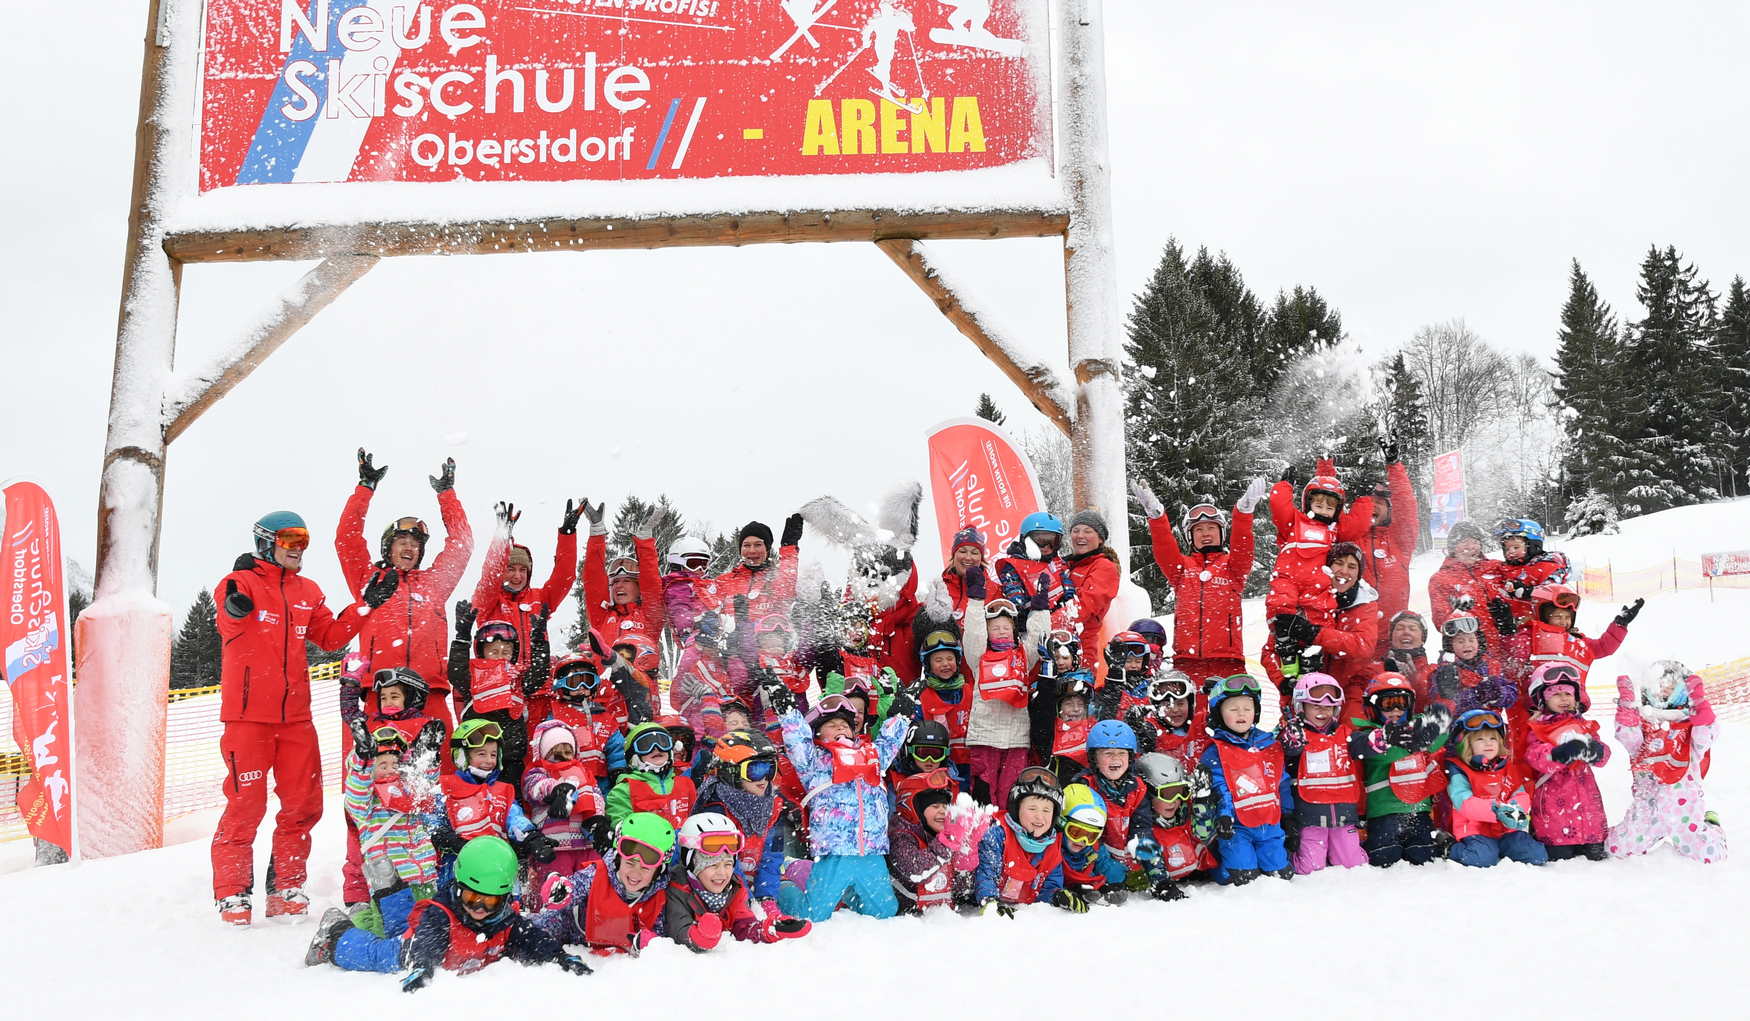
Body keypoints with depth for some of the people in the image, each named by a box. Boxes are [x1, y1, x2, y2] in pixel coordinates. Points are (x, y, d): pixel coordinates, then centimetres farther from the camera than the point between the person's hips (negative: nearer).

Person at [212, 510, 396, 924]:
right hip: (248, 714, -6)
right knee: (246, 805, -4)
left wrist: (367, 604, 8)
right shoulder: (241, 582, -4)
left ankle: (286, 888, 20)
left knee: (304, 804, 8)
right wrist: (235, 608, -48)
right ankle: (231, 894, 9)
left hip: (295, 716, 6)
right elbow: (229, 622, -24)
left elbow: (331, 635, 17)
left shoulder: (307, 591, 15)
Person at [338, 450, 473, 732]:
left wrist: (446, 493, 27)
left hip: (430, 690, 2)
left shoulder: (434, 581, 22)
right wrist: (365, 487, 11)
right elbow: (347, 539, 11)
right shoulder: (369, 579, 17)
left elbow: (461, 544, 23)